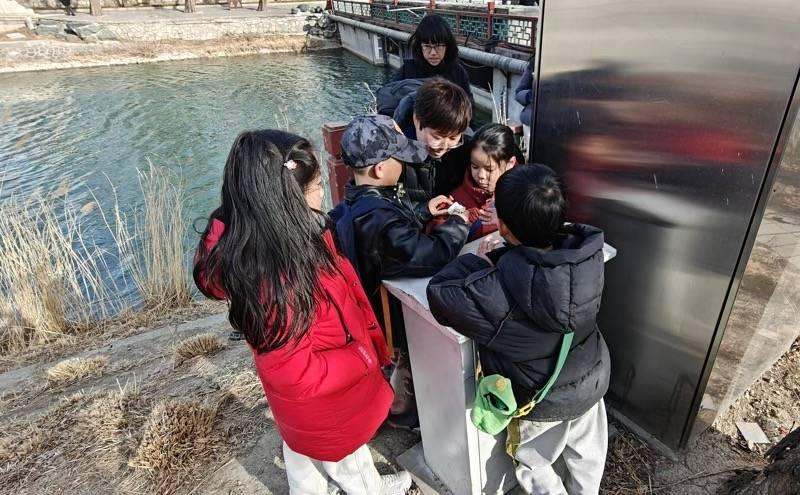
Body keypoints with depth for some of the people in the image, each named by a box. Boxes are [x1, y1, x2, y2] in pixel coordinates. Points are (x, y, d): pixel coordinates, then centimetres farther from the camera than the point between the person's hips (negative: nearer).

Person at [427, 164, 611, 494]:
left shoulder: (497, 294, -40)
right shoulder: (588, 255, -24)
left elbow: (439, 293, -24)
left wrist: (480, 265, -13)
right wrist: (497, 259, -8)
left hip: (540, 401, -5)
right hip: (591, 381, 6)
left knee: (533, 462, 27)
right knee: (587, 453, 34)